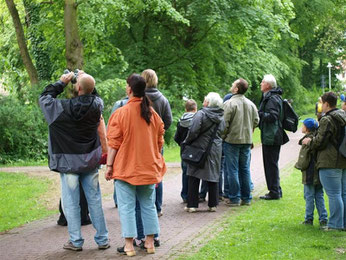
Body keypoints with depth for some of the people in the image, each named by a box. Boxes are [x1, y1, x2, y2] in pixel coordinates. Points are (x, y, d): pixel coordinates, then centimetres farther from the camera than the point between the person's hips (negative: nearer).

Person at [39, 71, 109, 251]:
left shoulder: (62, 108, -17)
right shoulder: (96, 106, -8)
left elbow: (44, 98, 1)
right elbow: (95, 96, 17)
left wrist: (61, 83, 6)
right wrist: (86, 80, 9)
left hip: (69, 162, -3)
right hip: (90, 162, 3)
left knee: (71, 202, 6)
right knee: (94, 200, 10)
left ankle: (76, 241, 9)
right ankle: (102, 239, 14)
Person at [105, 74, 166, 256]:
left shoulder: (121, 113, -11)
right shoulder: (153, 114, 3)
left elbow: (113, 143, -10)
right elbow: (159, 142, 10)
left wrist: (109, 165, -4)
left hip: (126, 168, -4)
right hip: (149, 168, 4)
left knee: (127, 207, 2)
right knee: (149, 205, 13)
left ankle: (129, 245, 2)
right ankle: (150, 243, 17)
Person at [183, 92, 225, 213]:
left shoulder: (201, 114, -14)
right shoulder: (221, 117, 7)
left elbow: (193, 131, -19)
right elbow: (222, 133, 11)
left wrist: (186, 142, -4)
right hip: (215, 150, 5)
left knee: (194, 178, 3)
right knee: (213, 176, 12)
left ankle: (192, 205, 2)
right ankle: (213, 204, 14)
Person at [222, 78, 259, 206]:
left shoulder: (229, 103, -13)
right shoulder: (251, 104, 7)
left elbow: (225, 123, -15)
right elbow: (256, 121, 11)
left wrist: (222, 136, -2)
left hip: (232, 140, -6)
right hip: (247, 141, 6)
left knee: (233, 170, 0)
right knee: (245, 169, 11)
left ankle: (234, 198, 2)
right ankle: (246, 198, 15)